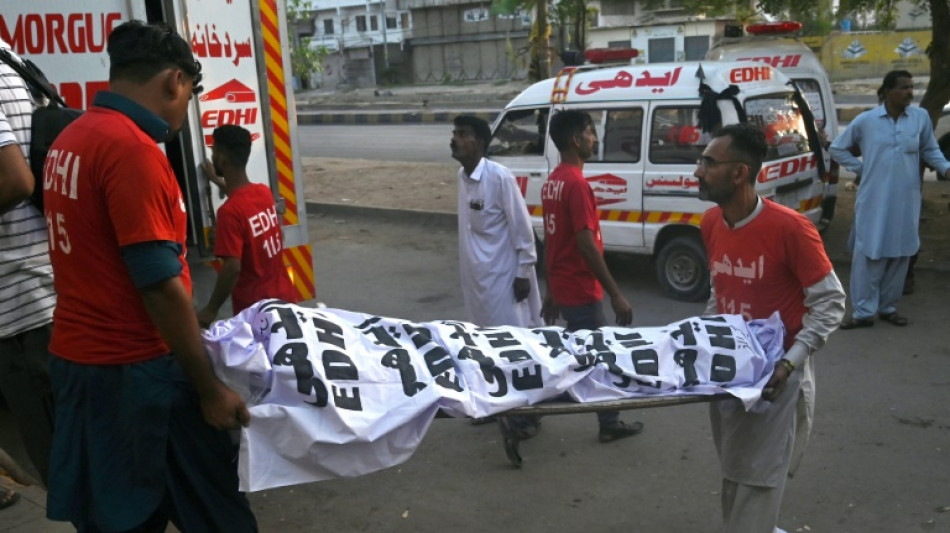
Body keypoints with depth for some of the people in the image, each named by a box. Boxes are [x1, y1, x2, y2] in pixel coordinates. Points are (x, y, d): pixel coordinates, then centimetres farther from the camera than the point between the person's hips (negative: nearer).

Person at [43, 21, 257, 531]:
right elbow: (160, 287, -22)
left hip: (75, 357, 9)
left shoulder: (69, 139, 9)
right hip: (132, 369, -9)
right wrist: (209, 387, -16)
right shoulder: (132, 149, -20)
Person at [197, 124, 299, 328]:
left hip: (254, 308, -7)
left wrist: (211, 309, -15)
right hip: (285, 298, 7)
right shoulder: (265, 192, 1)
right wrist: (218, 181, 36)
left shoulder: (229, 211, -21)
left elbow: (232, 268, -25)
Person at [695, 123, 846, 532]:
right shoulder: (710, 224, 0)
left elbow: (830, 302, -15)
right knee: (732, 471, 18)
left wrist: (791, 362, -24)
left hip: (774, 373, -6)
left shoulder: (789, 228, -21)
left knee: (757, 478, 0)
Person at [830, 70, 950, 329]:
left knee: (900, 255, 9)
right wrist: (860, 167, -1)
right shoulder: (865, 120, -4)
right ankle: (864, 312, 6)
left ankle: (888, 308, 23)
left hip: (906, 202, 2)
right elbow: (837, 148, 8)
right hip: (873, 201, -2)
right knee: (868, 256, -1)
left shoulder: (921, 117, 1)